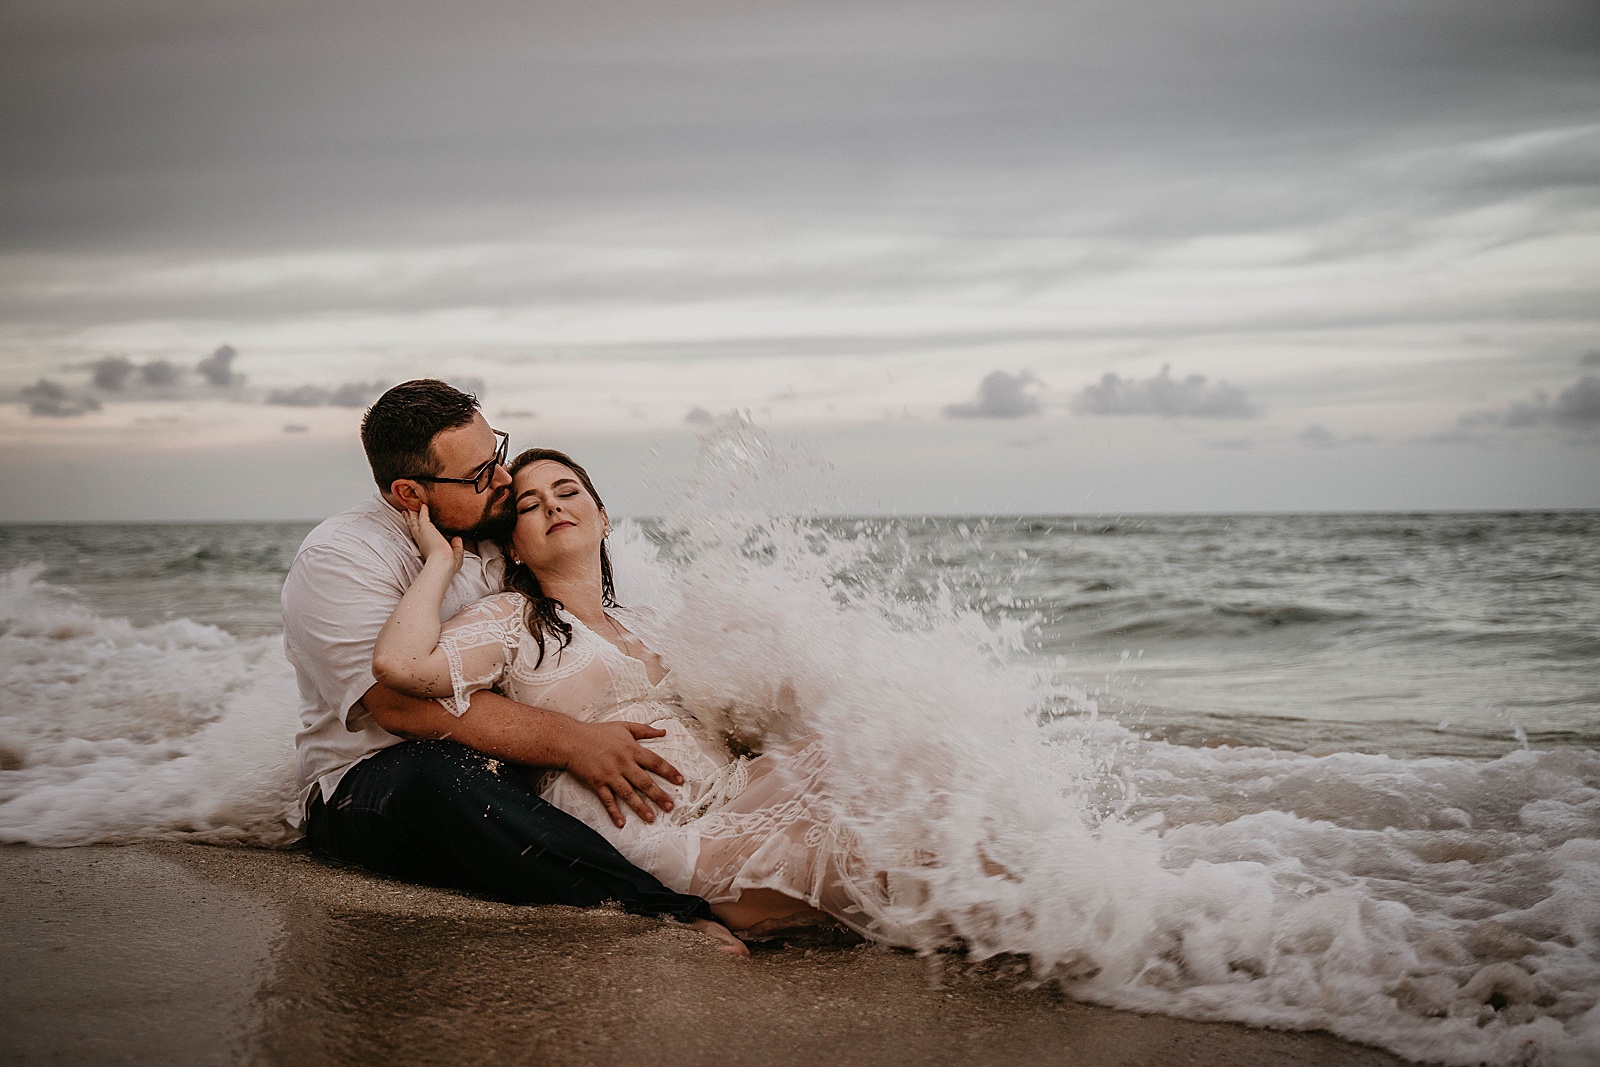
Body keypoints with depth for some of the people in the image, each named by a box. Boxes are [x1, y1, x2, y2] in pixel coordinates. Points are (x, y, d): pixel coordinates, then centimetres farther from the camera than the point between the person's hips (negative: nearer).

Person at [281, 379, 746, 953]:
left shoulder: (496, 537, 9)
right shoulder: (341, 558, -13)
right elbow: (404, 702, -26)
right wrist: (572, 742, -32)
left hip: (512, 769, 7)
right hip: (367, 790, -7)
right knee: (453, 771, -40)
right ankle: (671, 919, -48)